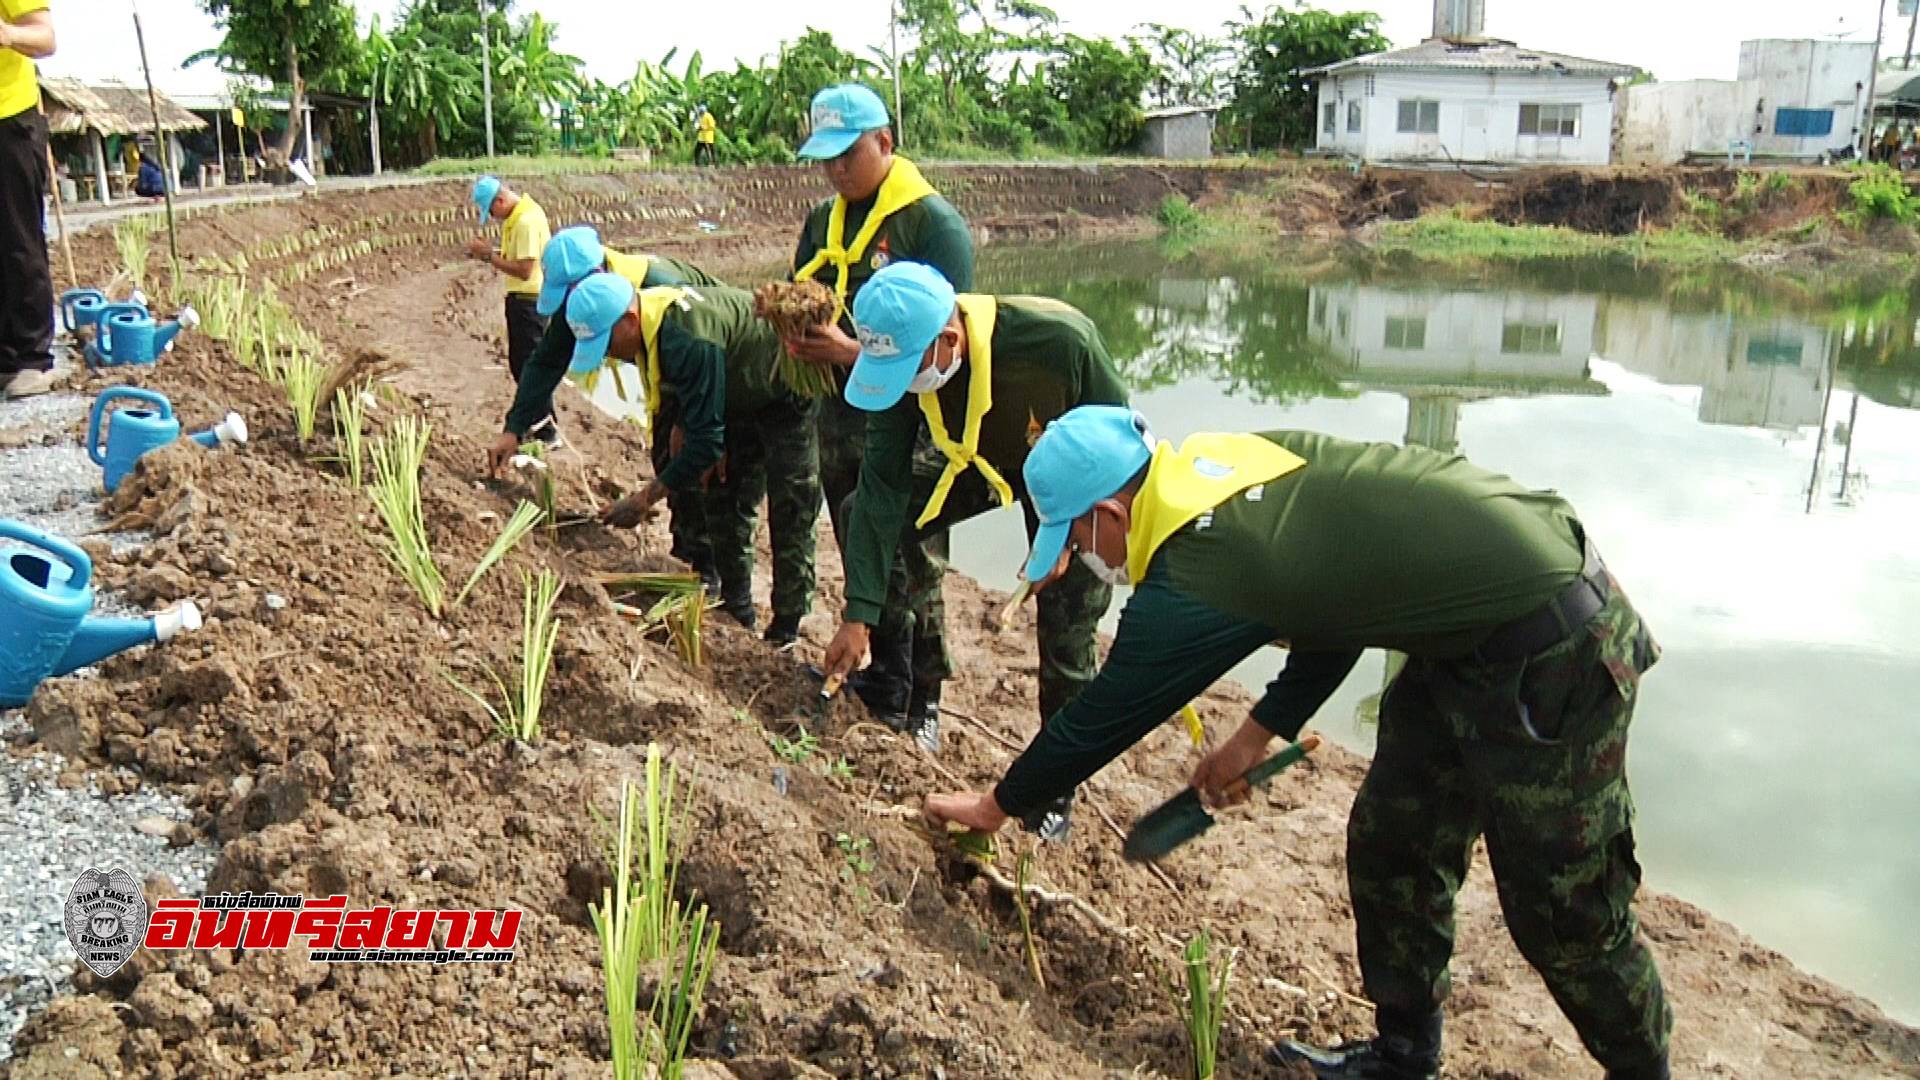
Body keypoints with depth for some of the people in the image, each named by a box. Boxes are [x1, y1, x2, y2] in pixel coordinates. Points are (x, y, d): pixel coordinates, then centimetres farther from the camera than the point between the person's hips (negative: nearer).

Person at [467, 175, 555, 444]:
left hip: (528, 301, -10)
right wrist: (489, 252, 2)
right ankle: (543, 423, 25)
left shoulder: (527, 221, -21)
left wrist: (489, 255, -17)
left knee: (527, 365, -5)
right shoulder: (517, 216, 11)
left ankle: (546, 433, 2)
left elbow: (524, 269, -24)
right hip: (521, 298, 10)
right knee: (520, 363, 16)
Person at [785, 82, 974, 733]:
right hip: (841, 415, 7)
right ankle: (880, 684, 29)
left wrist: (853, 353, -27)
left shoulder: (935, 223, -10)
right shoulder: (824, 221, 13)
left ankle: (917, 707, 10)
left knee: (908, 571, -3)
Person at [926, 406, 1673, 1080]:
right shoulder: (1231, 459, 1)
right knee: (1389, 845, 14)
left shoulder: (1191, 577, -22)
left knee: (1565, 911, 4)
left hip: (1552, 658, -9)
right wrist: (1259, 732, 16)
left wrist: (995, 806, 8)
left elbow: (1103, 717, -8)